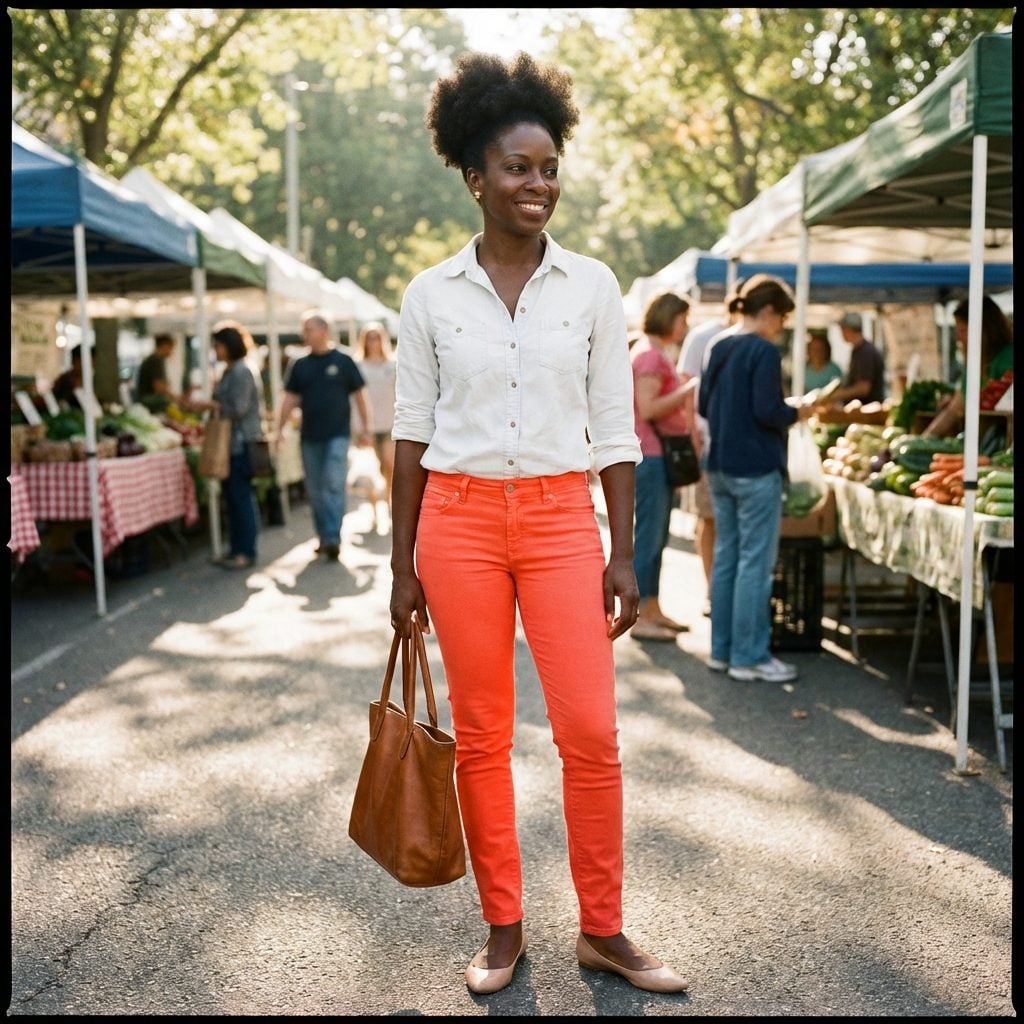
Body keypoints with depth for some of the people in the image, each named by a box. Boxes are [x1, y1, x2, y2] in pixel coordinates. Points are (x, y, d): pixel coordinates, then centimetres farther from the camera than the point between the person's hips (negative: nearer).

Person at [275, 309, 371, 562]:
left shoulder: (343, 361, -1)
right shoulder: (300, 365, 8)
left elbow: (359, 395, 2)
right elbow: (290, 399, 11)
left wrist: (365, 428, -1)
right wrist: (280, 429, 4)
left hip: (337, 434, -4)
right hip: (309, 437, 4)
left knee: (334, 486, -12)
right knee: (315, 490, 8)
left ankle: (333, 538, -14)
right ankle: (324, 537, 18)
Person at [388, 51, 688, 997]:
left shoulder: (592, 286, 3)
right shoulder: (430, 295, 2)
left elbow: (616, 429, 4)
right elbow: (411, 433, 5)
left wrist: (623, 554, 0)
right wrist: (403, 564, 3)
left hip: (561, 519, 0)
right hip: (461, 520, 0)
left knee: (592, 731, -3)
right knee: (481, 734, 6)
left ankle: (603, 929, 15)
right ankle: (503, 928, 22)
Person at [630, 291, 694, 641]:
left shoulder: (659, 354, 19)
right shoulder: (649, 355, -13)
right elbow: (648, 408, -22)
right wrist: (689, 389, -19)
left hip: (661, 456, 10)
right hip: (650, 457, -10)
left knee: (656, 539, 13)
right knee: (648, 538, -7)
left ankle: (653, 611, 20)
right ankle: (641, 618, -2)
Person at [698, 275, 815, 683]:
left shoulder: (720, 349, 10)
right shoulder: (764, 352, -14)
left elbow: (704, 406, 14)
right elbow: (769, 411, -20)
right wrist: (798, 413, -2)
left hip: (720, 467, 8)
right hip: (755, 469, -8)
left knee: (725, 557, 13)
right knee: (755, 562, -2)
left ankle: (721, 649, 20)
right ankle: (749, 657, 3)